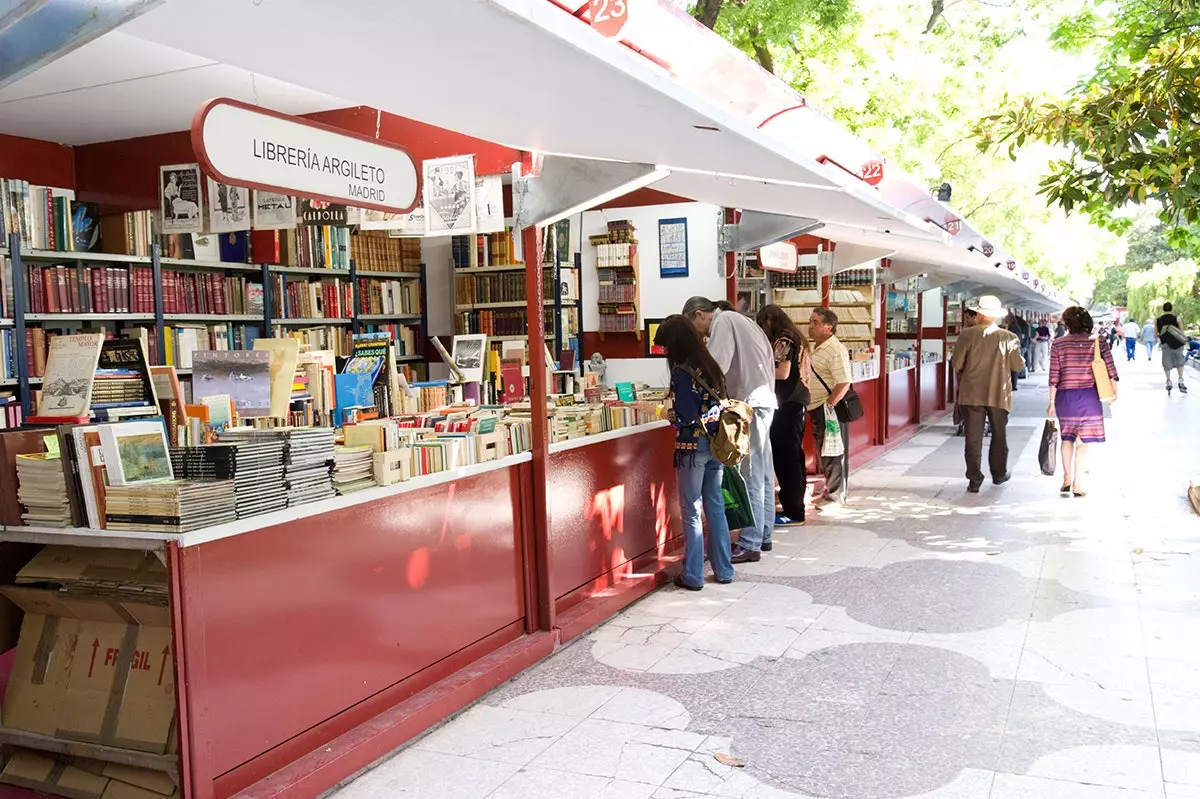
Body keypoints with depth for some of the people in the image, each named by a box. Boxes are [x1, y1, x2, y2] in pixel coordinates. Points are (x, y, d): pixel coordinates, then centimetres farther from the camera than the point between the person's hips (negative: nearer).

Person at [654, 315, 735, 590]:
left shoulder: (682, 372, -15)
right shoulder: (711, 365, 7)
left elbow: (684, 418, -18)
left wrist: (669, 415, 1)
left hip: (693, 446, -7)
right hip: (716, 444, 7)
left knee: (692, 511, 3)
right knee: (716, 506, 15)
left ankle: (693, 576, 11)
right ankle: (724, 570, 23)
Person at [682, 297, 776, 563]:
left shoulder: (723, 322, -7)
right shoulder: (736, 320, 20)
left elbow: (715, 366, -20)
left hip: (750, 404, -10)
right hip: (762, 400, 10)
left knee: (751, 474, -8)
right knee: (762, 472, 14)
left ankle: (750, 545, -5)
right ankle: (763, 535, 23)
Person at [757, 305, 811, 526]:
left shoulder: (783, 341, -11)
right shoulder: (797, 339, 18)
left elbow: (783, 373, -20)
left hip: (786, 405, -10)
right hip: (799, 402, 10)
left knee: (784, 457, -7)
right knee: (794, 455, 14)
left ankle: (793, 512, -4)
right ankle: (795, 505, 21)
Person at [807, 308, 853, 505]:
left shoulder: (836, 350, -17)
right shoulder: (815, 348, 14)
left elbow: (844, 383, -24)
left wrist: (829, 406, -24)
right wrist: (812, 407, 18)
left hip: (830, 408, -9)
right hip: (816, 409, 9)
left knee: (833, 452, -1)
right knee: (823, 452, 16)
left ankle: (836, 495, 7)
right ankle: (829, 490, 28)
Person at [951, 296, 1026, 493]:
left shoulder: (968, 335, -8)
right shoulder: (1009, 338, -4)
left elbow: (956, 364, -7)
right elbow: (1018, 366, -1)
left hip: (971, 394, -1)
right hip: (999, 394, 1)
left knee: (973, 438, 2)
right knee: (999, 435, 19)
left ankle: (974, 480, 0)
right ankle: (999, 474, 32)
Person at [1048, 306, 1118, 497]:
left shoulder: (1058, 344, -3)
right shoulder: (1098, 341, -3)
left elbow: (1054, 376, -3)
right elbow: (1111, 369, -3)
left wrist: (1051, 401, 3)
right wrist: (1114, 392, 12)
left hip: (1065, 396, 1)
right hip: (1089, 395, -1)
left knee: (1067, 438, 17)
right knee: (1083, 440, 4)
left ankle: (1067, 478, 12)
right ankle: (1078, 483, 3)